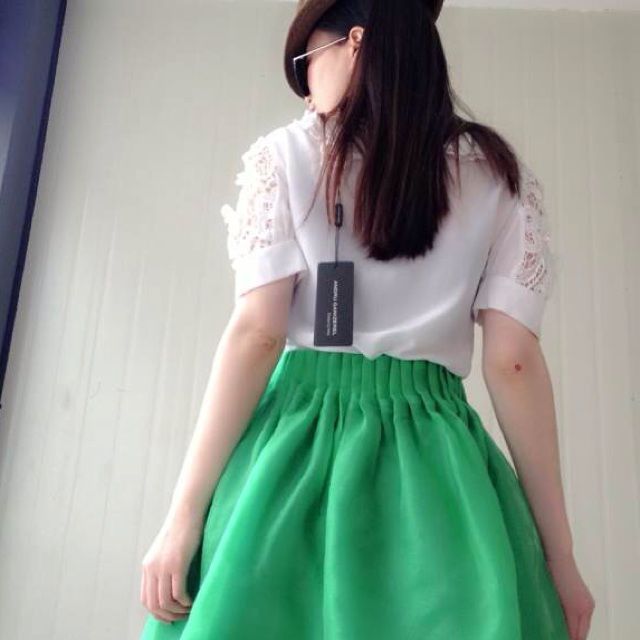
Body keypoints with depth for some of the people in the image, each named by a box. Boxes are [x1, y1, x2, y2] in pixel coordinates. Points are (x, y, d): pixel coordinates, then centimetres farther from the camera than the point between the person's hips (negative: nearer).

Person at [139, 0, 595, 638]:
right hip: (437, 456, 2)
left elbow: (257, 335, -8)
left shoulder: (284, 155, 1)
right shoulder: (502, 176, 7)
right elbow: (513, 363, -1)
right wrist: (559, 552, 3)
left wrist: (184, 514, -5)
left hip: (297, 442, -1)